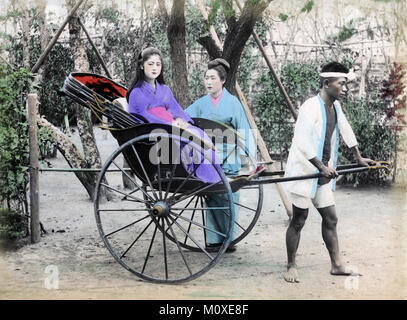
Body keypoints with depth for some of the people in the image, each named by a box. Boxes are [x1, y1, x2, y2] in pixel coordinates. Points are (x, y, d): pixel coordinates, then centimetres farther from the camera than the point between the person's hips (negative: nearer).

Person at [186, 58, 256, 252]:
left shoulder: (232, 102, 0)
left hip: (229, 159, -3)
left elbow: (244, 131, -2)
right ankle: (214, 239, 8)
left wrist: (250, 156, -8)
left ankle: (229, 239, 6)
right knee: (212, 198, 2)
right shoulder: (201, 103, 10)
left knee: (229, 198, -1)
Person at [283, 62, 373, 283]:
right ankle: (291, 266, 14)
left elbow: (346, 131, 23)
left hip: (323, 174, 8)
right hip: (304, 172, -8)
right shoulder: (311, 107, -19)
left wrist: (359, 158, 30)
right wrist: (322, 167, -25)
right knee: (299, 220, 1)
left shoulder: (335, 106, 8)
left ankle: (337, 265, 19)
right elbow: (302, 143, -26)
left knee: (330, 218, 10)